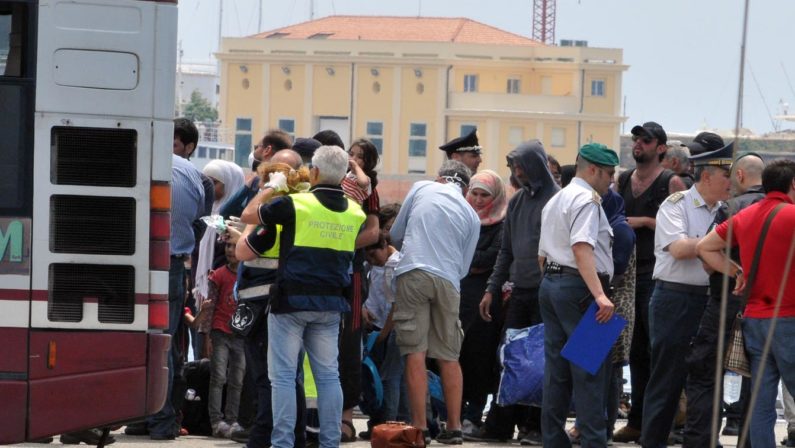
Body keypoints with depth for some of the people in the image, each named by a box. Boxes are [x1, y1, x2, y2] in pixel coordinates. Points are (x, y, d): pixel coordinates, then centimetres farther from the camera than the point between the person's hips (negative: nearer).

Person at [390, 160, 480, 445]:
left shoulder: (421, 189, 11)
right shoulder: (472, 216, 15)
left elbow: (395, 235, 17)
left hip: (413, 273, -2)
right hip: (448, 280, 2)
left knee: (415, 353, -2)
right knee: (449, 357, 11)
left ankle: (420, 428, -5)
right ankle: (453, 428, 12)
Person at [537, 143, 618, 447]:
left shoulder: (554, 201, 21)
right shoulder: (587, 199, -11)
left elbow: (542, 255, 24)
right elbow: (582, 248, -24)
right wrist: (599, 295, -31)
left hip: (551, 283, 10)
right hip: (579, 288, -10)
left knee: (557, 370, 10)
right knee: (590, 371, -9)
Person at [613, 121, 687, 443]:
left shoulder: (671, 183, -3)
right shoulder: (622, 181, 15)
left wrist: (644, 221, -14)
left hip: (657, 274, -6)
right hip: (627, 272, 6)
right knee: (636, 350, 9)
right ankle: (637, 421, 13)